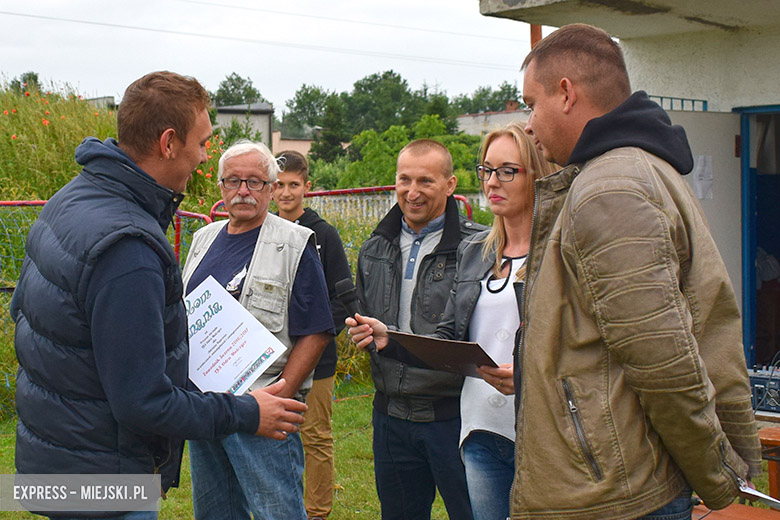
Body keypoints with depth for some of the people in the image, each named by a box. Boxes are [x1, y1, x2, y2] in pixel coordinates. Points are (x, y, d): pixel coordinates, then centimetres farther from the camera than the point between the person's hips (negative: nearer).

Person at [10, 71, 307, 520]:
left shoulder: (69, 199, 3)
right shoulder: (127, 249, -29)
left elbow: (22, 308, 16)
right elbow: (144, 403, -26)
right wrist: (247, 414, -15)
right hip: (97, 480, -10)